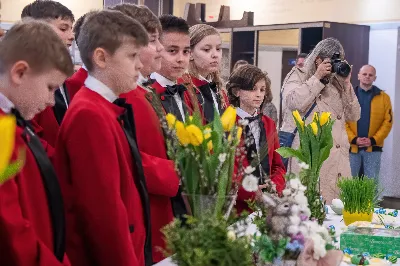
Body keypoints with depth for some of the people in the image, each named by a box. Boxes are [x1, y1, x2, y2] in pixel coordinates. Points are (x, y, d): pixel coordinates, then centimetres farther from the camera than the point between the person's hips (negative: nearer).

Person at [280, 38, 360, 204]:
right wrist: (317, 77, -7)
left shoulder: (336, 83, 18)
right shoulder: (298, 76, 7)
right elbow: (295, 103, -13)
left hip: (337, 158, 5)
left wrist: (346, 83, 5)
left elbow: (353, 116, 13)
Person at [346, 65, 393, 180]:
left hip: (373, 148, 0)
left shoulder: (383, 97, 5)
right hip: (352, 146, 0)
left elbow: (388, 121, 0)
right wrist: (353, 139, -13)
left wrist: (373, 140, -11)